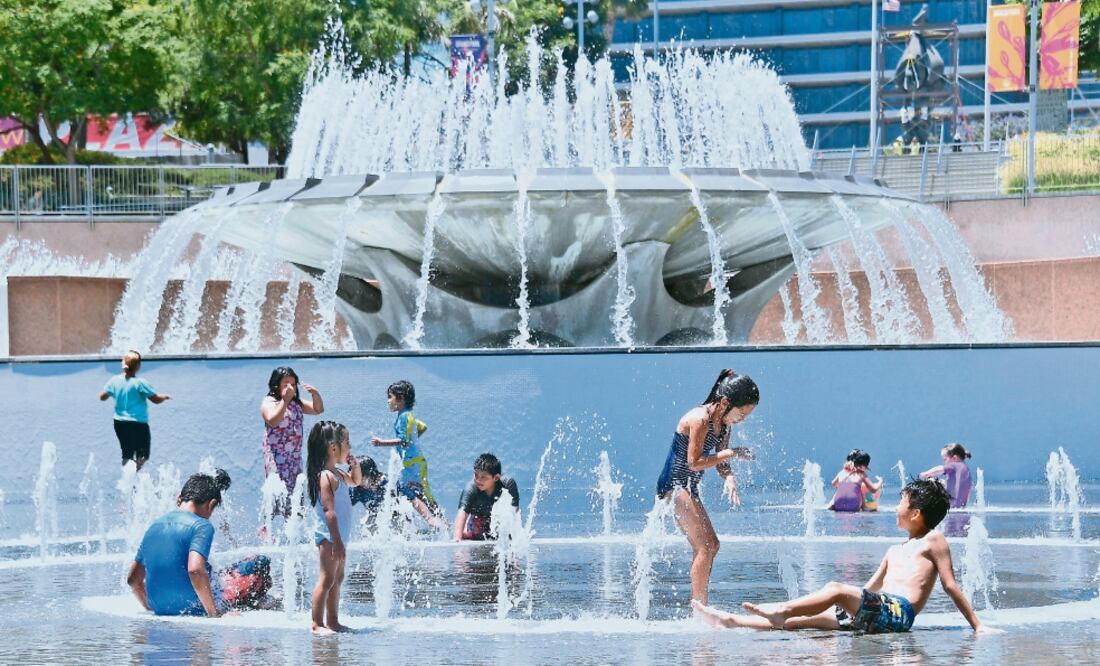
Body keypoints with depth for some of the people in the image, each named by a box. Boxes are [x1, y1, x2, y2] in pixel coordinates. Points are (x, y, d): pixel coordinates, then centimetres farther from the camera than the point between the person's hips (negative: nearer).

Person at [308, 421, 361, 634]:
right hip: (329, 536, -10)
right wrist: (337, 541, -25)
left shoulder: (337, 474, 12)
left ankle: (333, 622, 20)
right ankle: (317, 624, -10)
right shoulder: (326, 476, -17)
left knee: (337, 579, 14)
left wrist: (355, 466, 13)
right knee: (327, 580, -10)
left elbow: (355, 481, 35)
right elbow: (329, 511, -23)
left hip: (337, 536, 10)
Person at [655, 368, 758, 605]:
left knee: (709, 546, 14)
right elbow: (694, 462, -23)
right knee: (706, 546, -15)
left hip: (687, 488, 10)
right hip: (674, 485, -10)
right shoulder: (700, 419, -22)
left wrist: (729, 477, -14)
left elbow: (720, 460, 8)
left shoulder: (723, 423, 6)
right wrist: (731, 453, -22)